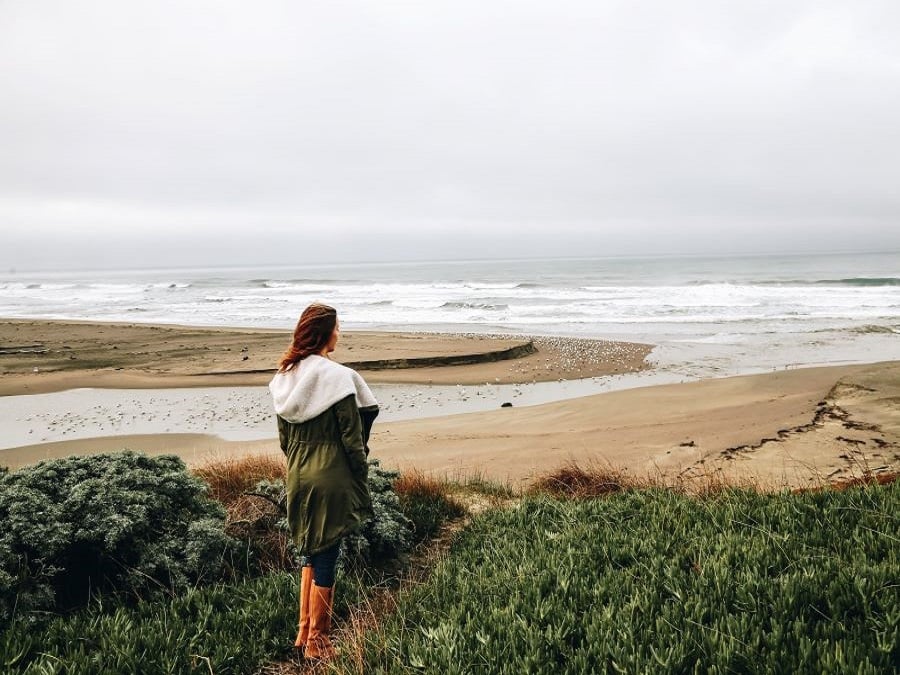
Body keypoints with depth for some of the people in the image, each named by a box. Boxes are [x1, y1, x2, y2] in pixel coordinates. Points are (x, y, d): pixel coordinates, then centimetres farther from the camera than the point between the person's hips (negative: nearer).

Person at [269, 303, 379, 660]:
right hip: (331, 478, -7)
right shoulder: (338, 377, -17)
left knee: (310, 552, 22)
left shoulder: (284, 376, 3)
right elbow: (353, 439, -14)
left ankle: (303, 632, 31)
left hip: (298, 477, 7)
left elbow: (283, 437, 11)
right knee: (325, 557, 6)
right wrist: (362, 483, -5)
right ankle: (317, 642, 19)